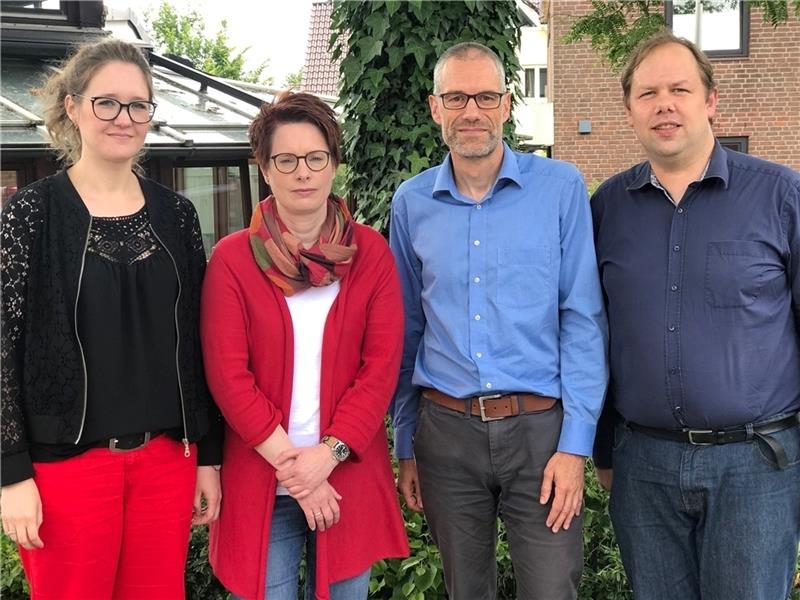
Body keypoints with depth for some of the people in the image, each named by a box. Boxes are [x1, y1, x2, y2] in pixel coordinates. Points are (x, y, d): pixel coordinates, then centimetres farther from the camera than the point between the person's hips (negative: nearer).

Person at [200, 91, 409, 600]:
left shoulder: (370, 252, 2)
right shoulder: (232, 259, -2)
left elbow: (382, 366, -3)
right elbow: (228, 375, -7)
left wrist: (328, 453, -13)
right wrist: (289, 461, -12)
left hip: (349, 475, 2)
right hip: (261, 481, -1)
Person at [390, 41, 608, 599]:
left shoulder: (560, 188, -4)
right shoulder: (411, 202, 4)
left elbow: (582, 321, -5)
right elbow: (406, 330, 11)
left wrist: (575, 444, -9)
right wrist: (405, 446, 11)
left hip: (539, 427, -2)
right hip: (445, 429, 3)